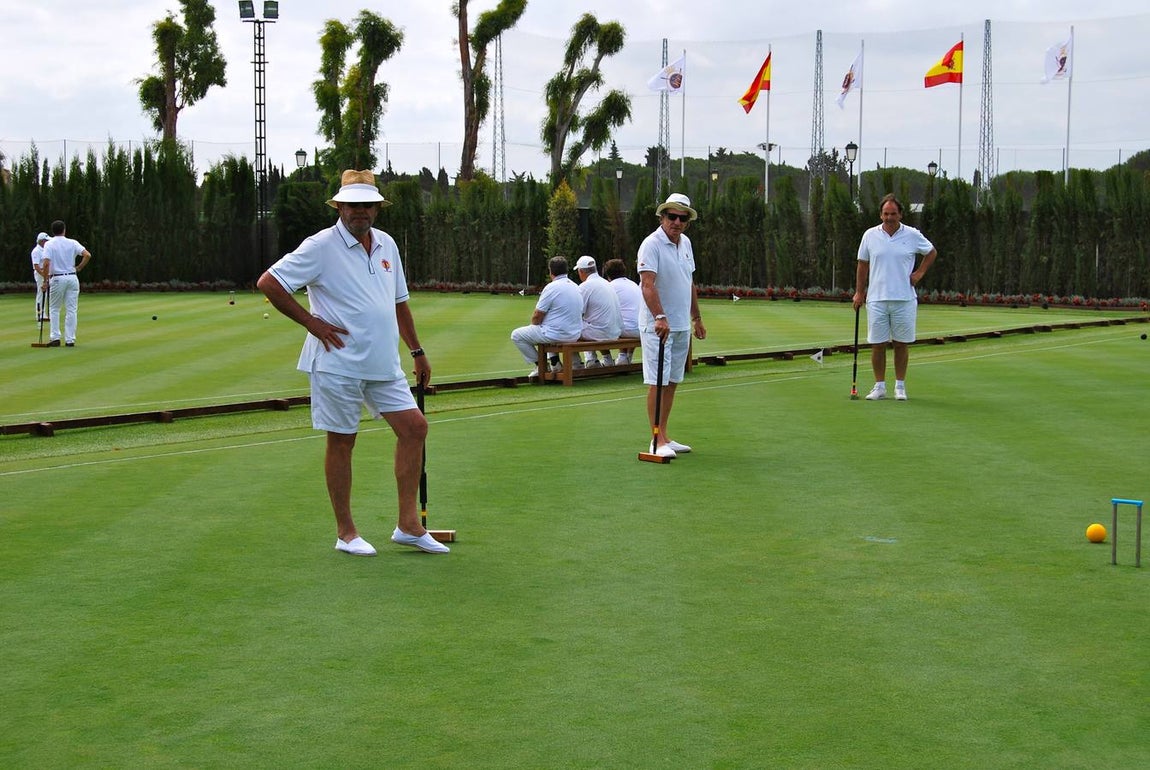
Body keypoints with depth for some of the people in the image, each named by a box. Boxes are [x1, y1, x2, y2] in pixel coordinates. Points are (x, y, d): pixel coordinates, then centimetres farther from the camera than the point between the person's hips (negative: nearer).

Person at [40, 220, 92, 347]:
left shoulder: (49, 244, -4)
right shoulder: (72, 243, 3)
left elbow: (46, 263, -15)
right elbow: (87, 255, -9)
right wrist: (79, 268, 3)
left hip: (57, 279, -2)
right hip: (72, 277, 2)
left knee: (54, 309, 11)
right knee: (71, 310, 5)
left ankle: (55, 338, 3)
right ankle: (70, 339, 3)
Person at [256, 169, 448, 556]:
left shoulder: (387, 245, 11)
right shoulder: (321, 246, -10)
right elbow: (268, 283, -12)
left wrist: (417, 351, 21)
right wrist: (311, 322, -11)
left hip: (384, 364, 7)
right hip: (338, 363, -7)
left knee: (414, 427, 2)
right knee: (341, 441, 1)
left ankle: (409, 525, 10)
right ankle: (346, 533, 13)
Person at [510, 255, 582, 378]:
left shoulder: (551, 287, -15)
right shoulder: (576, 287, 9)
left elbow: (537, 317, -13)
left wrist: (533, 325, 13)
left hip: (556, 335, -8)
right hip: (575, 335, 8)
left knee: (516, 335, 7)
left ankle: (540, 366, 7)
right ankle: (555, 362, 23)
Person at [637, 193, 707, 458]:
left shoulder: (685, 243, 12)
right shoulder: (652, 244, -14)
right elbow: (648, 284, -27)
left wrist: (697, 318, 23)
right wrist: (660, 317, -39)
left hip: (681, 326, 8)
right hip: (657, 325, -8)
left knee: (671, 382, 10)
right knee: (657, 383, -8)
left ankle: (664, 437, 16)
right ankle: (658, 441, -7)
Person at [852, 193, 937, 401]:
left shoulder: (913, 235, 1)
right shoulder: (870, 235, 4)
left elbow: (931, 252, 17)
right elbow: (863, 265, 11)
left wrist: (920, 273, 6)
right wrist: (859, 292, 8)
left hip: (904, 298, -1)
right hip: (876, 298, 1)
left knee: (901, 344, 4)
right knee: (877, 344, 1)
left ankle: (900, 386, 14)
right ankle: (879, 386, 11)